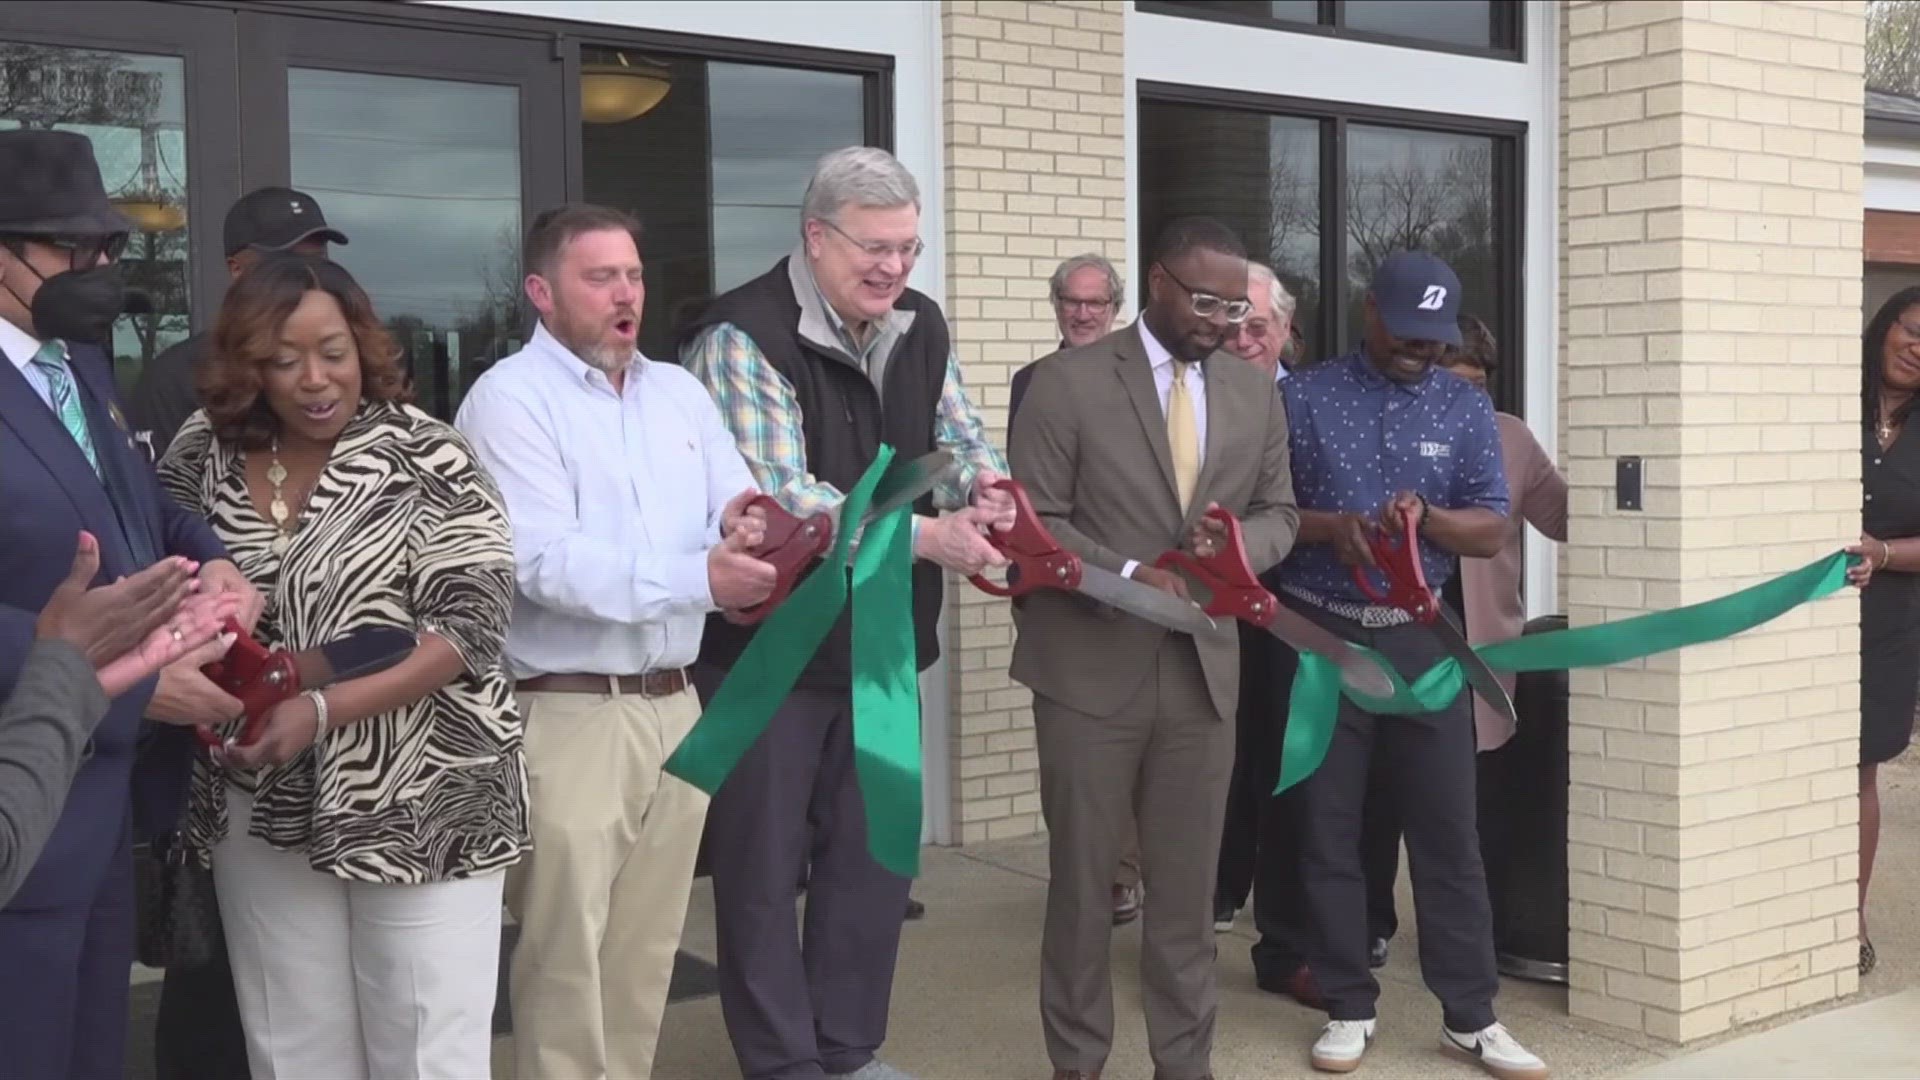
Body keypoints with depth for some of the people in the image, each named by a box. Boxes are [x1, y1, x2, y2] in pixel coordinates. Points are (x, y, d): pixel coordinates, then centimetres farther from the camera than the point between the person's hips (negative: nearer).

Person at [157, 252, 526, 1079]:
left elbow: (472, 623, -14)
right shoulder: (201, 455, 2)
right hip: (263, 809, 4)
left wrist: (323, 709, -23)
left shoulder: (426, 460, -9)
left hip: (418, 806, -3)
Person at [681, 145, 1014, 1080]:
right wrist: (927, 537, -30)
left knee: (876, 854, 14)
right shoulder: (742, 337, -18)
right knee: (764, 864, 5)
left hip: (883, 640, 7)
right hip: (767, 645, -7)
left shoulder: (920, 326, 4)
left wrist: (983, 489, -16)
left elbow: (959, 438, 9)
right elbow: (780, 497, -26)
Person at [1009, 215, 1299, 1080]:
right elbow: (1036, 519, -8)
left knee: (1189, 885, 10)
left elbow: (1278, 512, 12)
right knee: (1082, 878, 8)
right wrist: (1127, 573, -22)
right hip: (1091, 667, -3)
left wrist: (1234, 546, -10)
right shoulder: (1069, 382, -6)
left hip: (1203, 667, 4)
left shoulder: (1256, 394, 8)